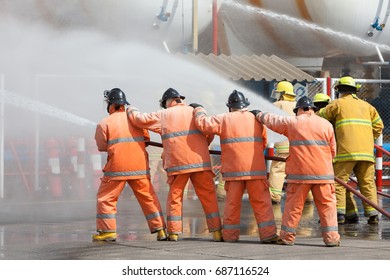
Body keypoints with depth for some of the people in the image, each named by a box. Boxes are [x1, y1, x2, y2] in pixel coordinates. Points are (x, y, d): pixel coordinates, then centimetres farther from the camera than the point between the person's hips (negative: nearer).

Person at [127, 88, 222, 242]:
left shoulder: (163, 115, 6)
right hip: (200, 161, 1)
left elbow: (140, 119, 6)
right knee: (208, 196, 4)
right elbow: (210, 133, 15)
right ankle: (216, 232, -1)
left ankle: (174, 232, 6)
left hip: (177, 163, -1)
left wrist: (132, 111, 26)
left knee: (175, 196, 10)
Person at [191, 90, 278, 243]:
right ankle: (268, 234, -3)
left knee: (232, 203, 8)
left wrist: (199, 110, 14)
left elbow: (203, 123, -5)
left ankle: (229, 235, 11)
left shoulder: (224, 119, -1)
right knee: (261, 202, 2)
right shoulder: (257, 119, 7)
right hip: (255, 168, 0)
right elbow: (263, 143, 15)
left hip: (233, 169, 0)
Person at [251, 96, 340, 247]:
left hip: (299, 173, 0)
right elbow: (332, 151, 12)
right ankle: (331, 237, -1)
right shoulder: (326, 125, 5)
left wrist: (258, 114, 34)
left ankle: (287, 236, 12)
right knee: (327, 205, 4)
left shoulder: (292, 122, 2)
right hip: (323, 172, 0)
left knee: (293, 205, 8)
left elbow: (271, 120, 15)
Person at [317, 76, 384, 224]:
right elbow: (378, 125, 17)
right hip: (366, 150, 4)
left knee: (339, 181, -1)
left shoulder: (338, 104, 7)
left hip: (347, 149, -4)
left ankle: (339, 213, -11)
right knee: (367, 183, 7)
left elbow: (319, 118, 13)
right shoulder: (366, 105, 21)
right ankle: (372, 214, -1)